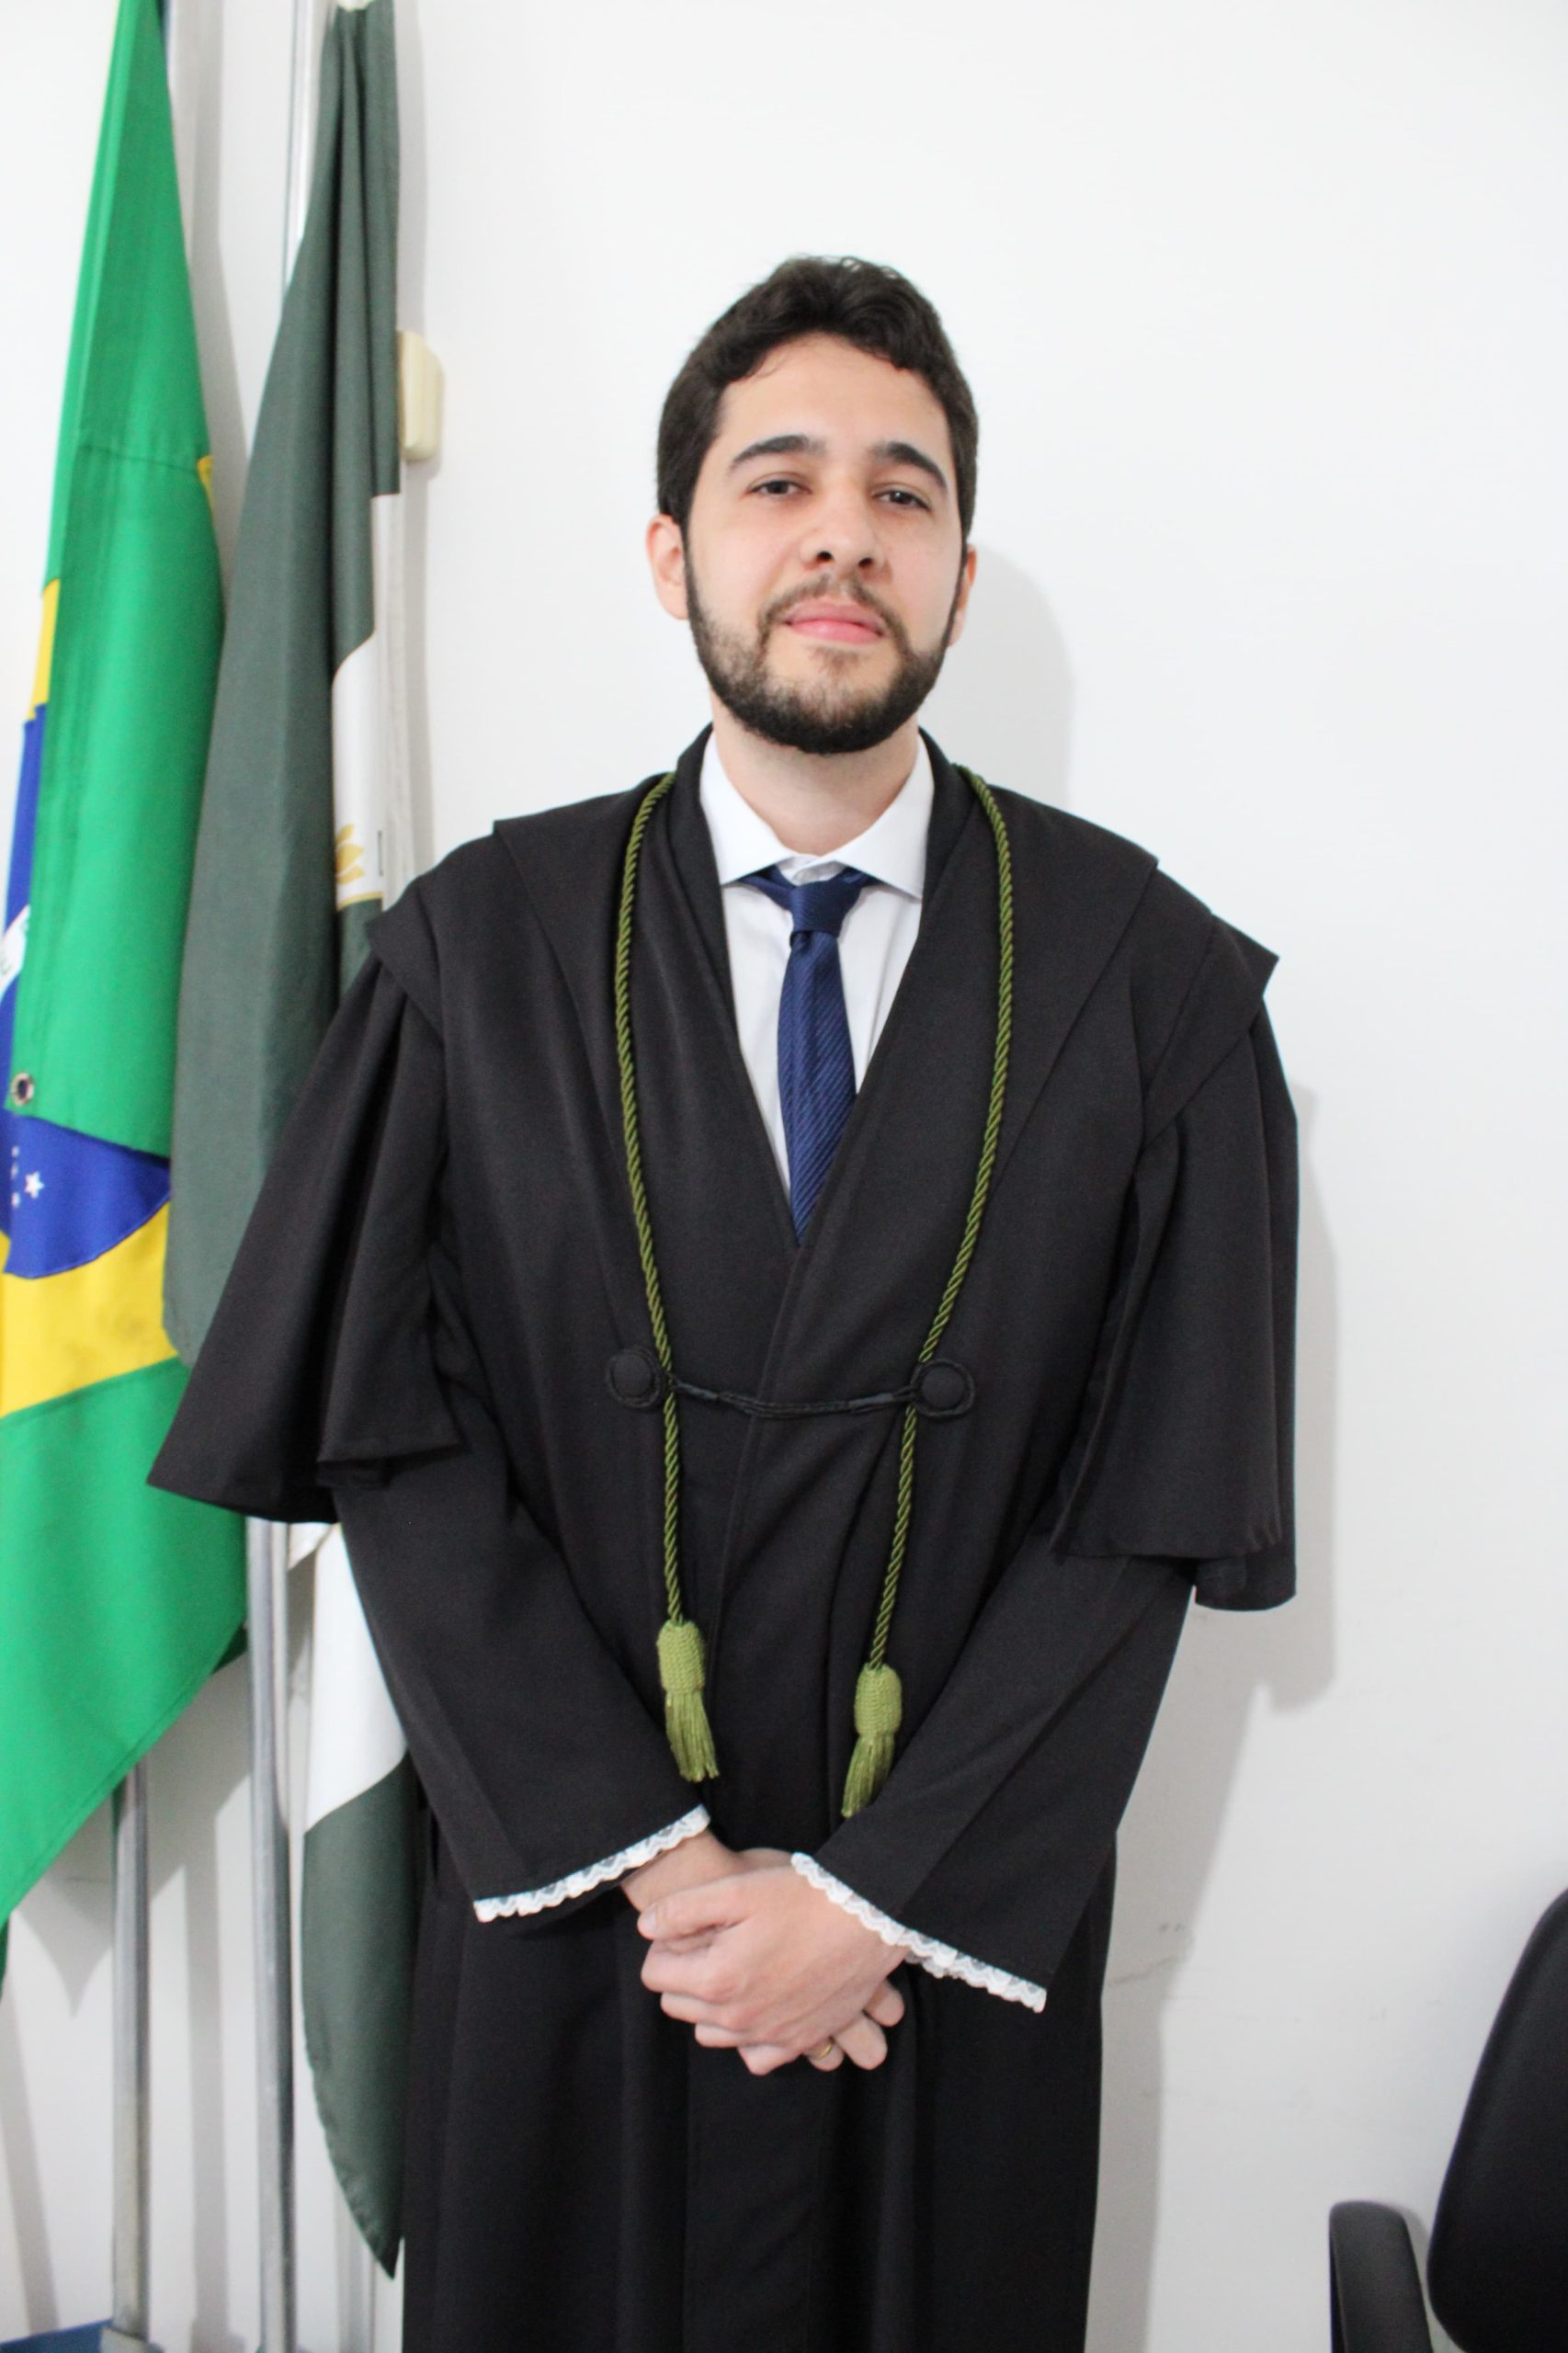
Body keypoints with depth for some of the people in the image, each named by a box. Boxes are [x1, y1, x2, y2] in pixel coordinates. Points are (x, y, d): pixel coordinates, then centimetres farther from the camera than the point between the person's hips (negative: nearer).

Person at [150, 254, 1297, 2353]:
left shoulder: (1158, 982, -6)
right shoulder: (483, 946, -4)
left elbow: (1157, 1512, -7)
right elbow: (392, 1447, -6)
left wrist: (876, 1898, -11)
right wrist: (651, 1857, -12)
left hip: (961, 1935, 0)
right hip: (566, 1913, 1)